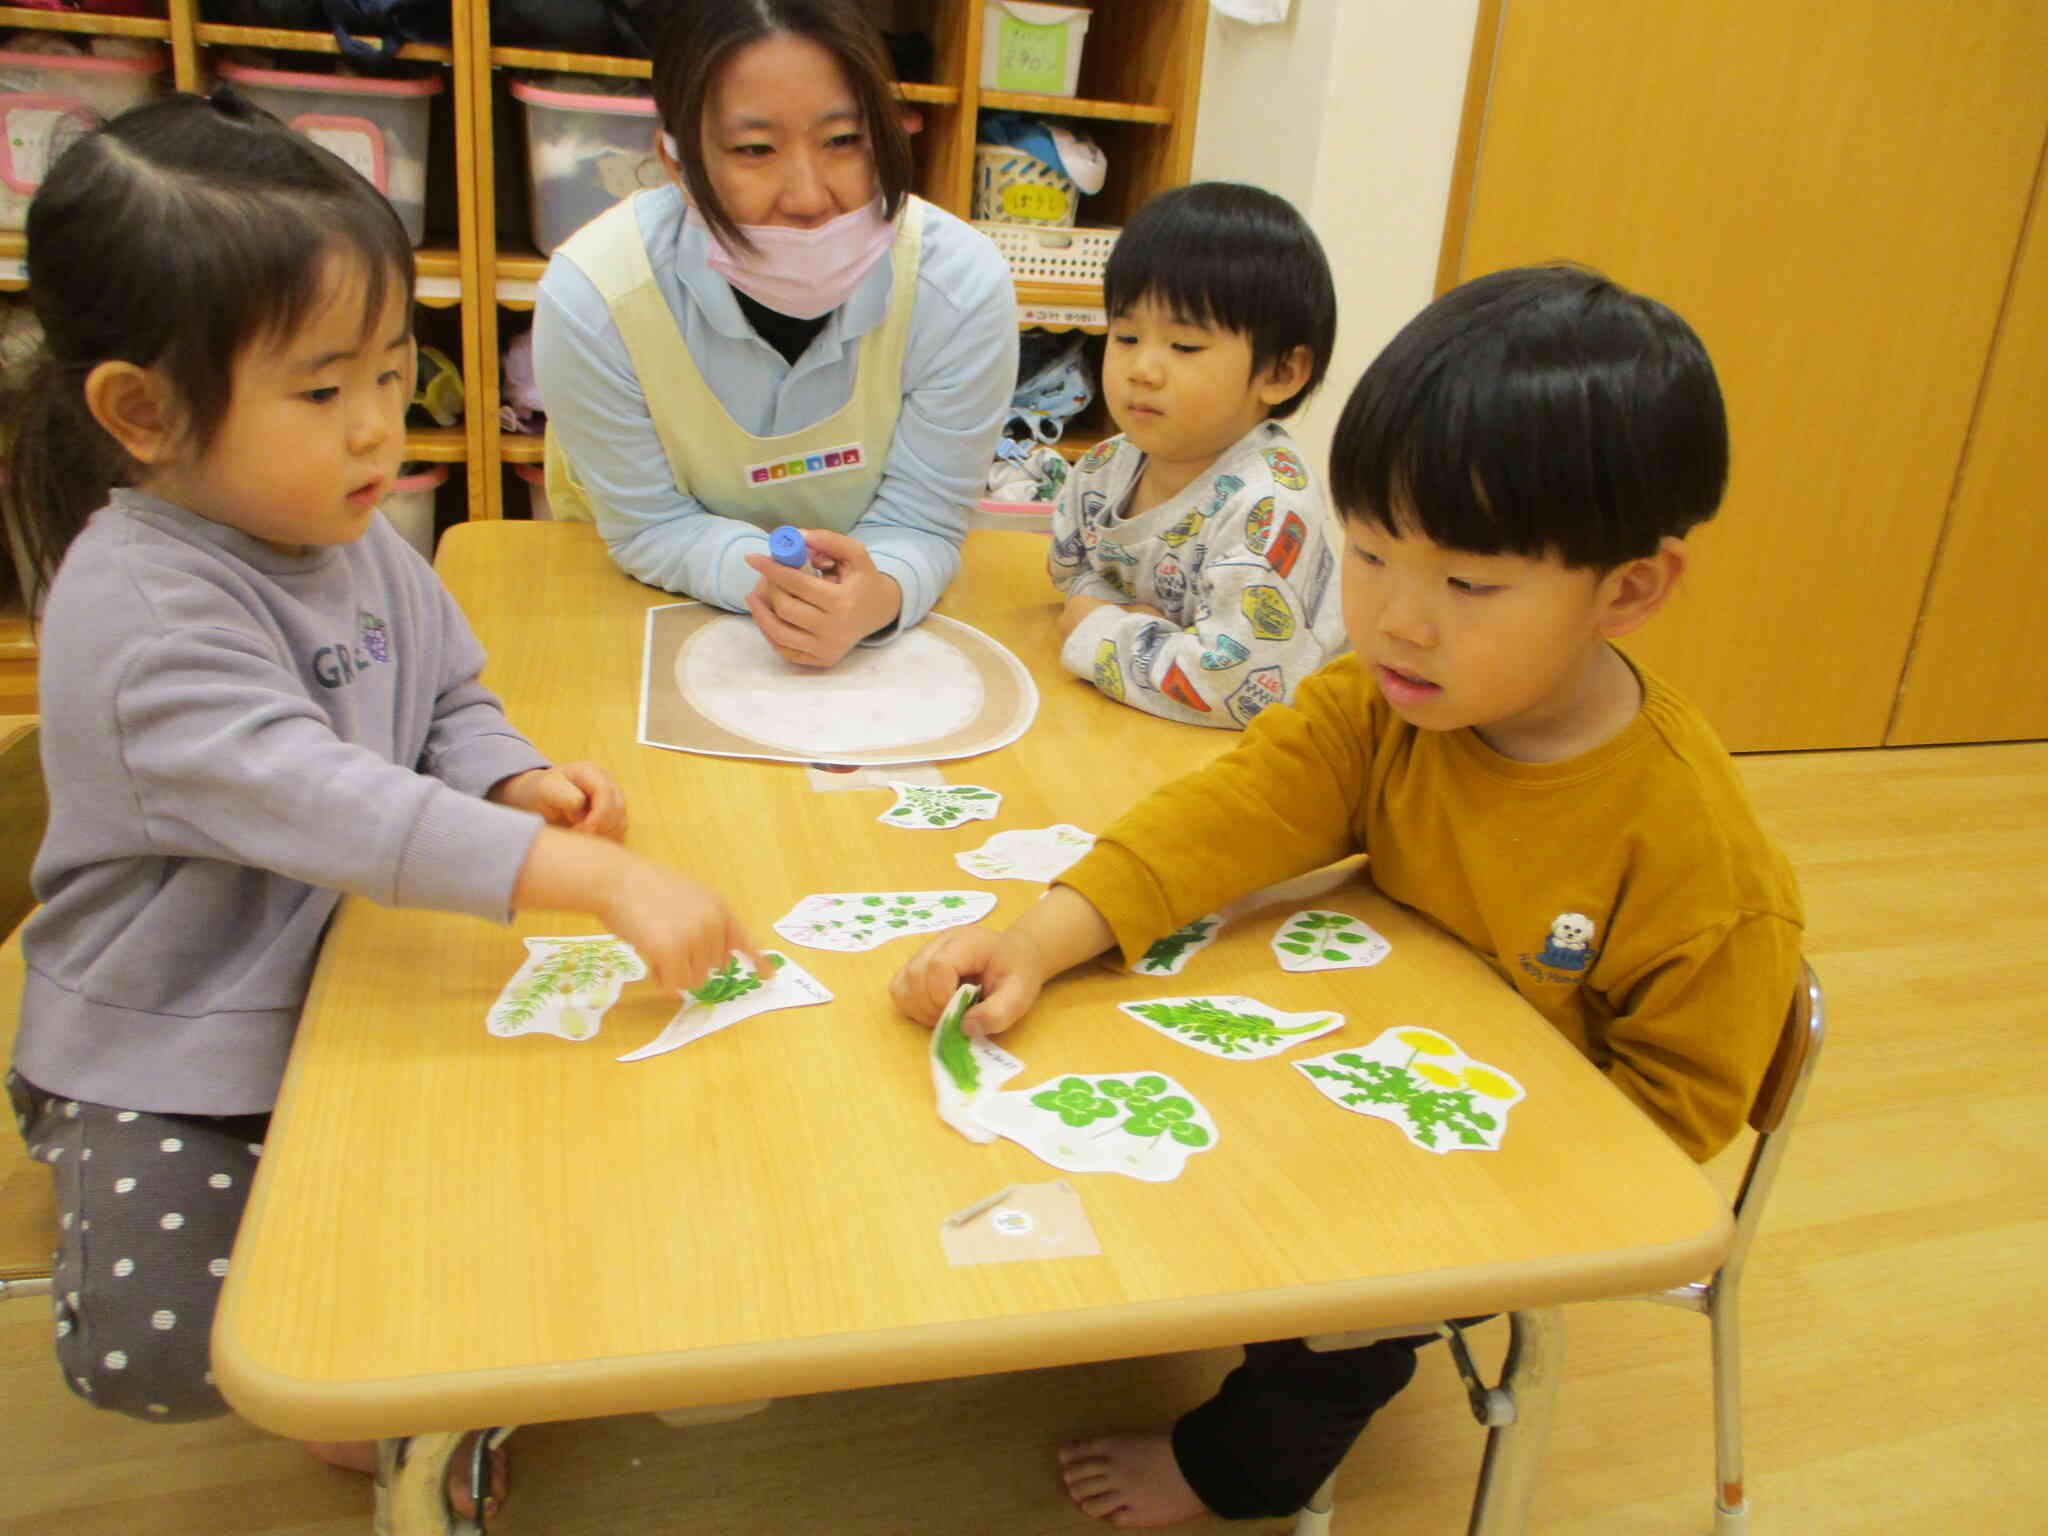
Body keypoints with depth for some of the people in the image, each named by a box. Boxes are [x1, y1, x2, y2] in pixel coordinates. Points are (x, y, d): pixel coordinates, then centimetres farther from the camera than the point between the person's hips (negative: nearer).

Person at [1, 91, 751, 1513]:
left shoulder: (354, 537, -3)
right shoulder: (144, 609, -29)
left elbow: (447, 704, 8)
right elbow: (317, 800, -42)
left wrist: (518, 780, -16)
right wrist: (597, 878, -50)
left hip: (350, 990, 7)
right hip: (168, 1050, -6)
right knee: (154, 1350, -18)